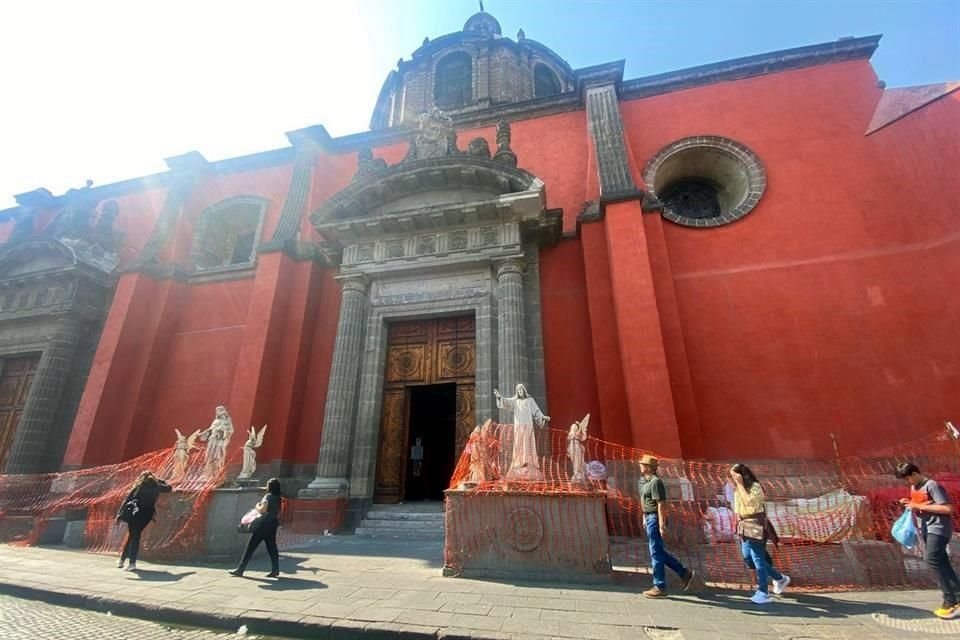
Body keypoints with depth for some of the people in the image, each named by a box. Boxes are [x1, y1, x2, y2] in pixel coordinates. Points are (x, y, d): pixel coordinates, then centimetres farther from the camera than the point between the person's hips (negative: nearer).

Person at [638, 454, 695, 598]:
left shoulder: (655, 482, -18)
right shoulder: (646, 481, 12)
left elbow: (661, 505, -21)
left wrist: (662, 525, -22)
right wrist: (645, 519, 22)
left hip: (655, 520, -10)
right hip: (650, 519, 10)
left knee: (656, 553, 0)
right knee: (659, 552, 17)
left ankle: (660, 588, 11)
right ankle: (684, 573, 26)